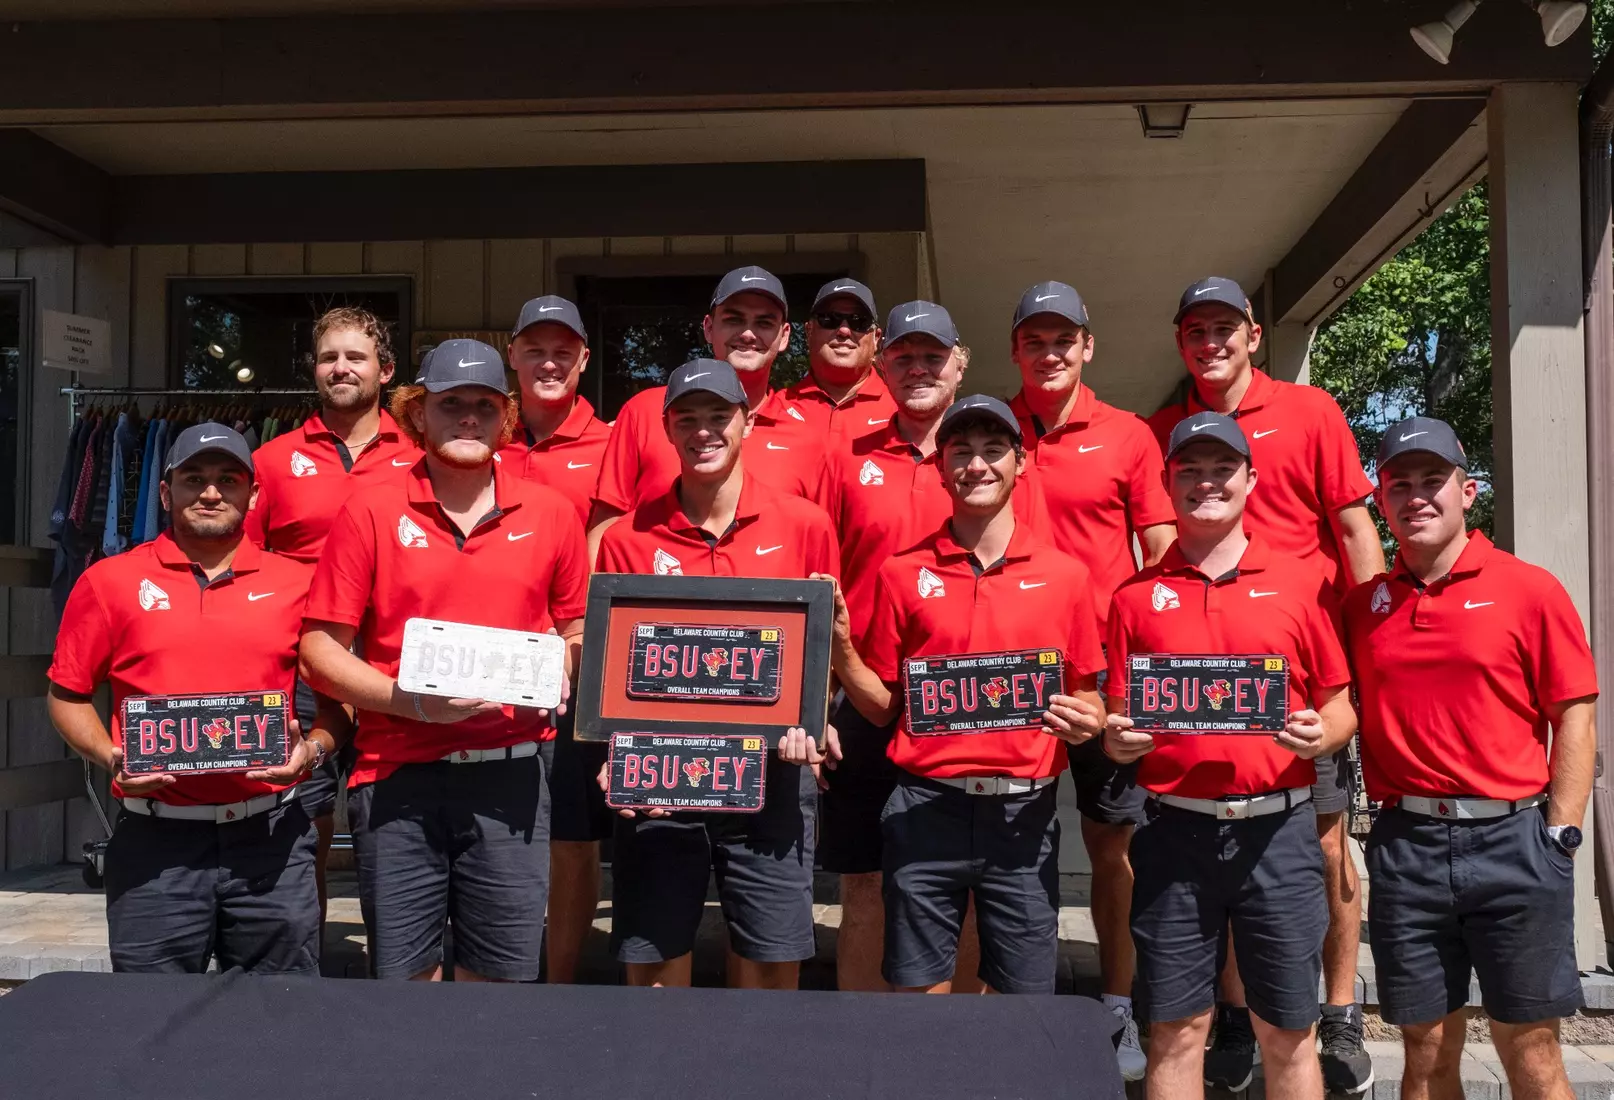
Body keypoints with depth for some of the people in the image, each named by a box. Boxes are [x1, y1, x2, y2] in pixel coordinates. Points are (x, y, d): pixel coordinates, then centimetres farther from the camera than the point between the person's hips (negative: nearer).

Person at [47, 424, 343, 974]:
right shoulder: (110, 582, 5)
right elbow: (67, 695, 10)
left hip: (272, 836, 1)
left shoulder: (296, 583, 6)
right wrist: (111, 758, -6)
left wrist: (313, 749, -8)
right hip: (155, 842, 0)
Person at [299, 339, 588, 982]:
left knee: (502, 979, 7)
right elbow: (319, 649, 1)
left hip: (510, 777, 1)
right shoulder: (371, 513, 3)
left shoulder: (551, 514, 8)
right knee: (403, 978, 7)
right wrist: (411, 700, -13)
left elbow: (578, 631, 18)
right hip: (398, 777, -1)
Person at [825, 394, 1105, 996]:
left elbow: (1087, 698, 11)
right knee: (920, 991, 7)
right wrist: (840, 651, -8)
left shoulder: (1064, 574, 5)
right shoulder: (903, 573, 4)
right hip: (924, 809, 0)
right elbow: (882, 705, 8)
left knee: (1025, 996, 8)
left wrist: (1084, 720, -10)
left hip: (1023, 815, 0)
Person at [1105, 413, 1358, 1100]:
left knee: (1288, 1033, 8)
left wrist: (1320, 734, -12)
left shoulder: (1302, 583, 6)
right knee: (1176, 1030, 6)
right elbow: (1117, 727, 10)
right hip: (1175, 830, 0)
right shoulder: (1137, 595, 8)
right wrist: (1118, 739, -11)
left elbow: (1341, 706, 9)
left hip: (1278, 828, 0)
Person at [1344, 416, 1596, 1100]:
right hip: (1405, 845, 2)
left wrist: (1559, 838, -6)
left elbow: (1575, 718, -2)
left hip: (1512, 838, -2)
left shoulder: (1530, 589, -1)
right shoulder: (1361, 604, 7)